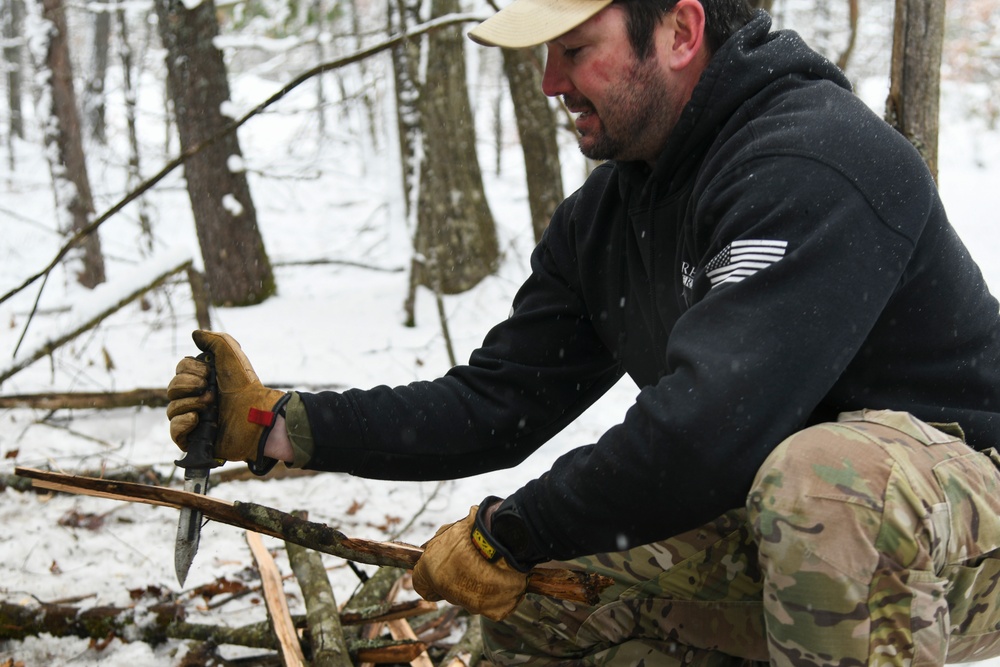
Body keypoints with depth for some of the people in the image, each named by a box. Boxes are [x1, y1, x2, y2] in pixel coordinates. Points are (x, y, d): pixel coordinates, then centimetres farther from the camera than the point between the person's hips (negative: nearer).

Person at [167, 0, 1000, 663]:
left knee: (820, 475, -40)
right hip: (767, 533, 8)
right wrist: (276, 424, -5)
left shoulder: (813, 158, -25)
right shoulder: (601, 218, 5)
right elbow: (496, 403, 4)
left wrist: (509, 535, -22)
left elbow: (708, 423, -34)